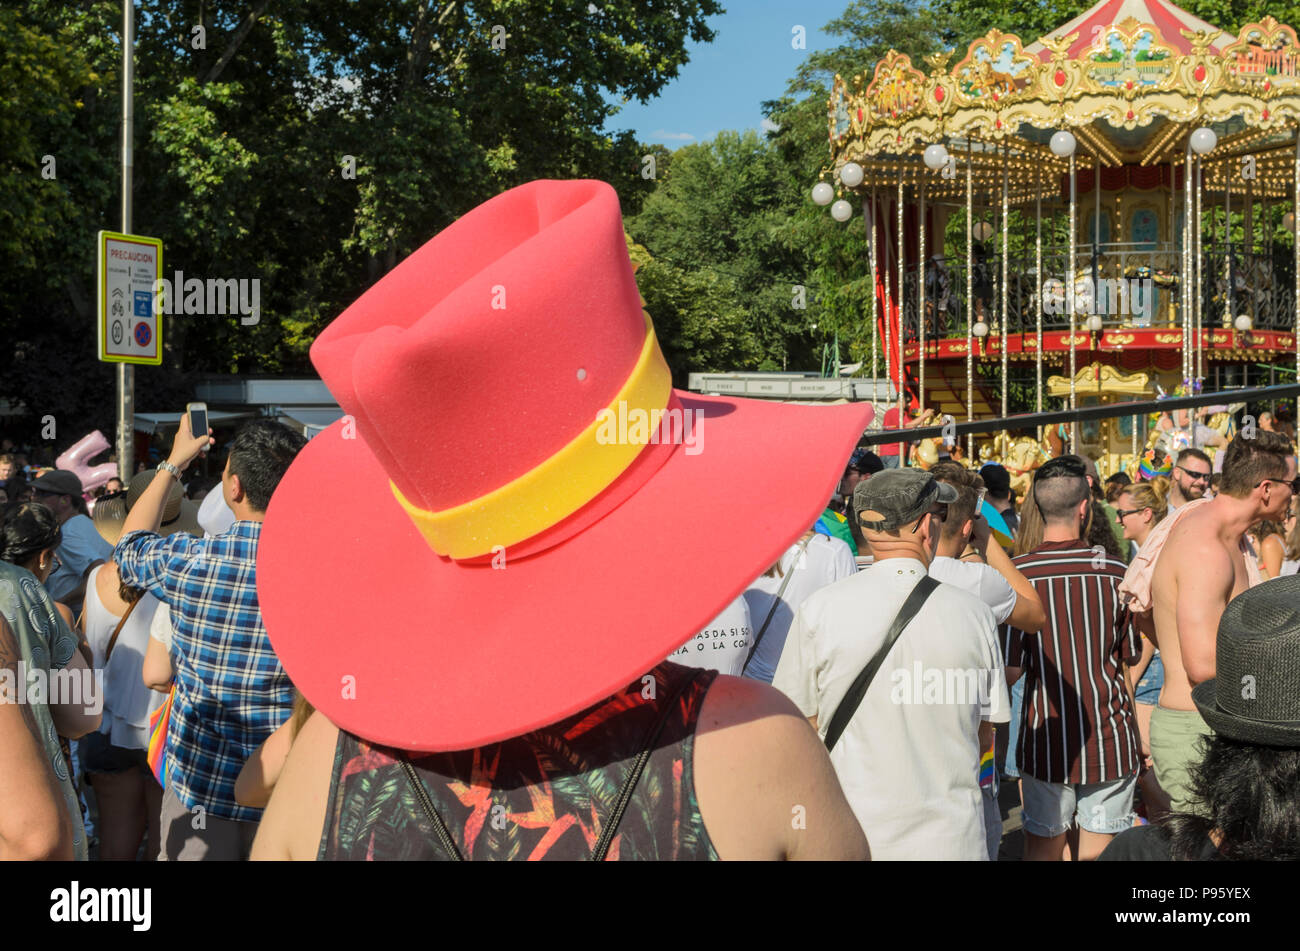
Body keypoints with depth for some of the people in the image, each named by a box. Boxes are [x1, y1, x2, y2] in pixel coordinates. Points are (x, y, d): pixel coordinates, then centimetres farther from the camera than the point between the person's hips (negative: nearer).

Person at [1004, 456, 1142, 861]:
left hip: (1047, 737, -1)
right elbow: (1131, 656, 5)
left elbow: (1010, 669, -11)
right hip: (1110, 737, 1)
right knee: (1098, 852, 9)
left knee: (1043, 843, 14)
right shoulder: (1115, 572, -6)